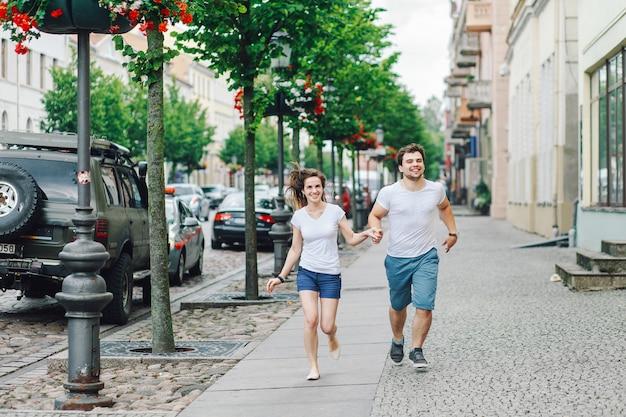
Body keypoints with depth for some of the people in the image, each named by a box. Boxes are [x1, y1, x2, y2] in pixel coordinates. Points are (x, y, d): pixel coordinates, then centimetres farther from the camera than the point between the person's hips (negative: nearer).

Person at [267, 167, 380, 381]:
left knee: (326, 326, -4)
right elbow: (295, 250, 9)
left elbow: (351, 239, 3)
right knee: (311, 319, -19)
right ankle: (313, 366, -4)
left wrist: (366, 233, -17)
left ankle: (332, 339, 35)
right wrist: (281, 277, 6)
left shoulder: (335, 211, -3)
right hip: (306, 273, 1)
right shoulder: (299, 217, 1)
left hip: (330, 275, 0)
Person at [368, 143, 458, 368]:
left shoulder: (436, 189, -1)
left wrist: (453, 232, 19)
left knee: (424, 306, -13)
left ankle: (416, 350, 2)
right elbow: (374, 215, 1)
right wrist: (376, 230, -20)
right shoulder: (389, 193, -10)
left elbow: (444, 207, 21)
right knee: (398, 306, 15)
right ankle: (397, 340, 43)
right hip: (397, 259, 0)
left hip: (426, 257, 1)